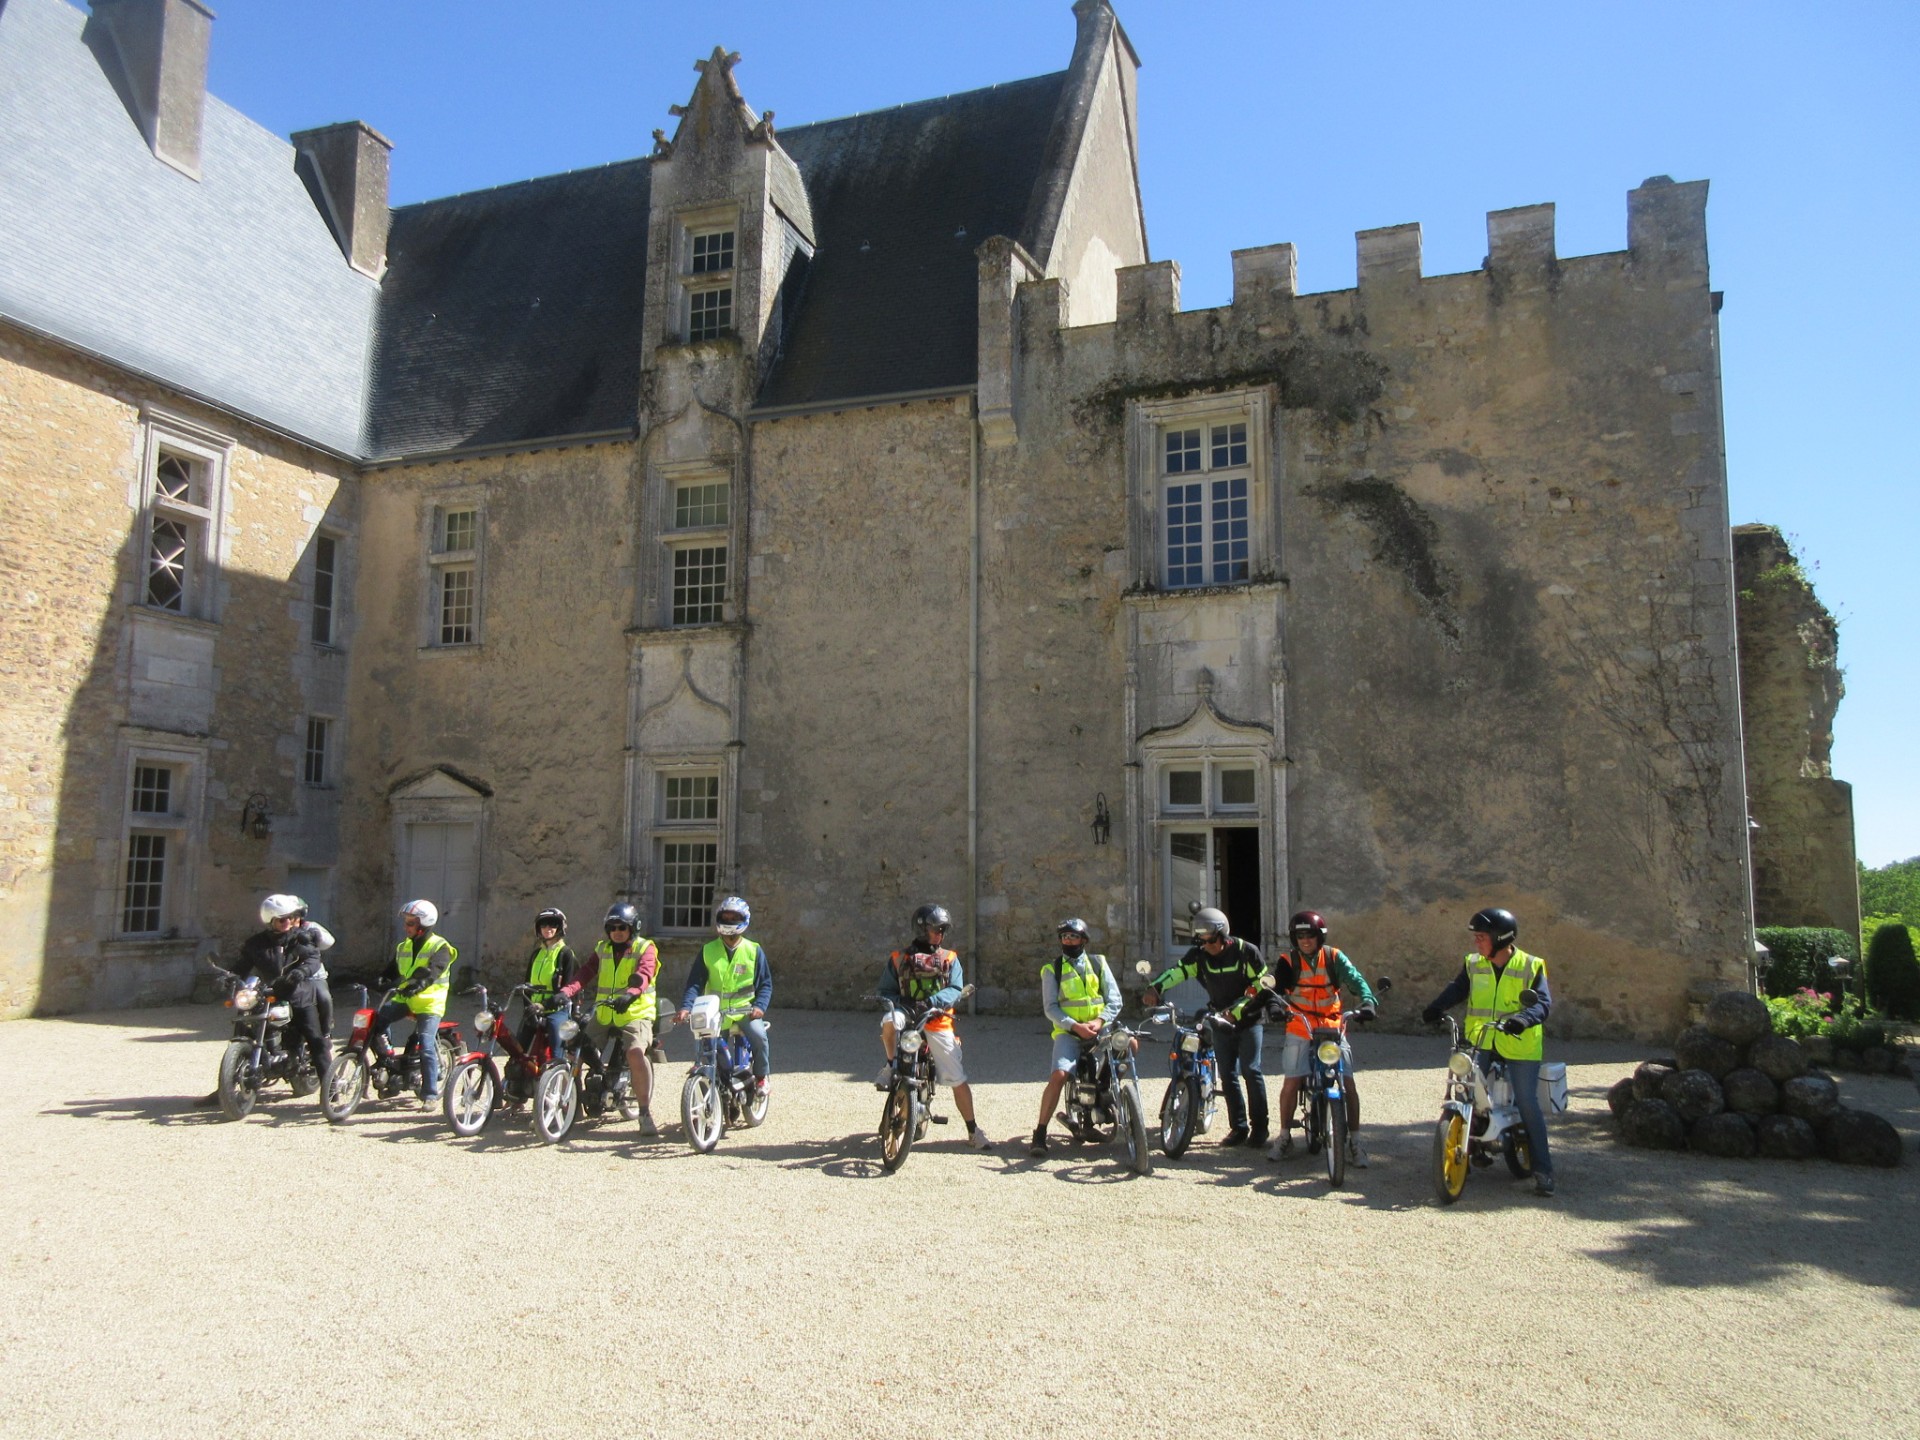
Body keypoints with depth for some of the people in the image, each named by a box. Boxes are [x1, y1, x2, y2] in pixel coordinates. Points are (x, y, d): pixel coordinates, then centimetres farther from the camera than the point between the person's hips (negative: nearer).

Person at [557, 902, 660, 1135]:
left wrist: (629, 994, -38)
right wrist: (565, 992, -16)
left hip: (636, 1014, -5)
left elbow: (643, 975, -17)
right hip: (603, 1015, 5)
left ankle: (646, 1113, -20)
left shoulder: (645, 949, 2)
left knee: (635, 1052, -30)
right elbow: (584, 972, 3)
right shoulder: (602, 949, 17)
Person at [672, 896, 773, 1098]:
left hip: (744, 1010, -2)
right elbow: (695, 982, 2)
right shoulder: (708, 950, 7)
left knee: (758, 1036, -26)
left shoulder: (754, 950, 4)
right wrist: (685, 1006, -15)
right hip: (715, 1012, 2)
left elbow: (765, 983, 5)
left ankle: (761, 1076, -3)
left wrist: (760, 1006, -13)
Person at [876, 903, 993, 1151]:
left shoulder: (950, 959, 11)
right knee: (889, 1021, -36)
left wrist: (931, 1001, -21)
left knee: (958, 1080, -4)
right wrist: (897, 1003, -14)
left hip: (938, 1023, 1)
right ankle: (891, 1066, -10)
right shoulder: (899, 958, 11)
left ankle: (973, 1131, 10)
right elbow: (886, 989, 10)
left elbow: (955, 990, -2)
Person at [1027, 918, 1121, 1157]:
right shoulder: (1052, 969, 6)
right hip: (1068, 1032, -3)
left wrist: (1100, 1021, -13)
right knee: (1058, 1076, -24)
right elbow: (1050, 1007, -2)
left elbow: (1114, 999, 5)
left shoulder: (1098, 963, 11)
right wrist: (1076, 1026, -16)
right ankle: (1040, 1134, -17)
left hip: (1099, 1028, 3)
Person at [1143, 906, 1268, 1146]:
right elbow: (1177, 971, -16)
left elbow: (1263, 986, -11)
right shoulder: (1199, 955, -4)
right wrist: (1155, 988, -35)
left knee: (1251, 1070, -9)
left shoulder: (1247, 952, -13)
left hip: (1247, 1020, -4)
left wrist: (1237, 1011, -19)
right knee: (1228, 1075, 6)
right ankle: (1239, 1127, 14)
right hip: (1220, 1022, 4)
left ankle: (1259, 1127, -1)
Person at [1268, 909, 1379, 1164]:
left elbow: (1355, 979, -13)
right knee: (1290, 1083, -6)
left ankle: (1354, 1141, 5)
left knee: (1348, 1083, -7)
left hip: (1332, 1027, 0)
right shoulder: (1287, 961, -2)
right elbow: (1274, 987, -15)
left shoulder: (1334, 957, -1)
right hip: (1299, 1030, 0)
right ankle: (1284, 1137, 10)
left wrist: (1368, 1001, -32)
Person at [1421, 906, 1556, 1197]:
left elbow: (1543, 1002, -13)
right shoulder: (1473, 964, 8)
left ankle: (1543, 1170, 4)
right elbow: (1456, 990, -1)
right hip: (1479, 1045, 3)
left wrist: (1523, 1019, -32)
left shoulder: (1531, 966, -4)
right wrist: (1435, 1008, -19)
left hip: (1519, 1046, -3)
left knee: (1528, 1105, -4)